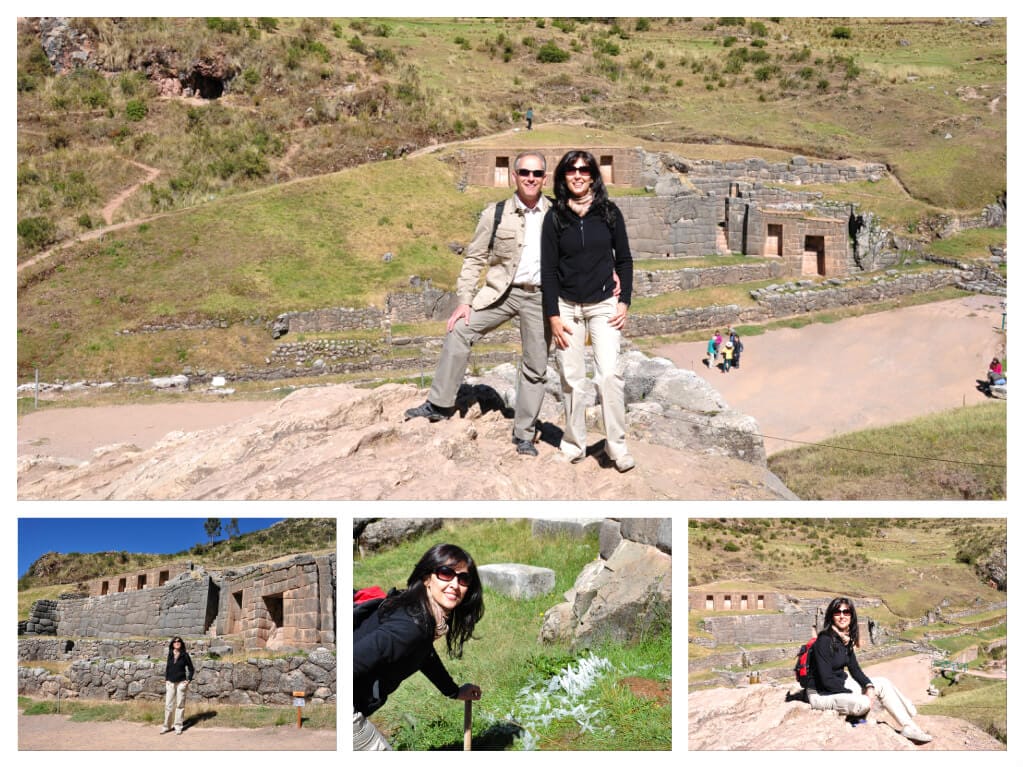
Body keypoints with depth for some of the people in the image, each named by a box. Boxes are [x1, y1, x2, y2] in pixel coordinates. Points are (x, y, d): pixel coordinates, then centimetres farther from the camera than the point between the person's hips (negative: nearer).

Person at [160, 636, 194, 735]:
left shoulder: (185, 655, -2)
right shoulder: (170, 655, 6)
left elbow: (191, 669, 4)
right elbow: (168, 667, 17)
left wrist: (188, 680, -4)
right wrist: (166, 679, 8)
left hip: (181, 683, -2)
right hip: (170, 683, 3)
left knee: (180, 705, 2)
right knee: (168, 705, 2)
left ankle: (178, 726, 9)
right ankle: (166, 726, 11)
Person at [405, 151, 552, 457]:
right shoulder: (495, 214, 0)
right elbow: (474, 259, 1)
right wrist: (464, 301, -6)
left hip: (540, 296, 0)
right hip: (501, 291, 0)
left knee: (535, 367, 4)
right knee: (459, 330, -16)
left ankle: (524, 435, 16)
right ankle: (439, 405, -7)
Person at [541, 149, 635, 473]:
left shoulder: (609, 212, 3)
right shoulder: (555, 217, 2)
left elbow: (624, 259, 8)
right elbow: (548, 269, 2)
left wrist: (624, 301, 0)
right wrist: (553, 316, -4)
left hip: (603, 304, -1)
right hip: (566, 306, 1)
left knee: (608, 374, -13)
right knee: (571, 379, 2)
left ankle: (616, 445, -4)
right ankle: (574, 444, 13)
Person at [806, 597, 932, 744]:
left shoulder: (846, 639, 5)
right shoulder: (825, 641, -21)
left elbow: (855, 669, 9)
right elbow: (826, 680, -23)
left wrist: (869, 686, -10)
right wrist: (856, 694, -17)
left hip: (840, 685, 9)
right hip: (821, 694, -9)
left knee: (883, 683, 1)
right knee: (863, 703, -31)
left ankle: (910, 728, 0)